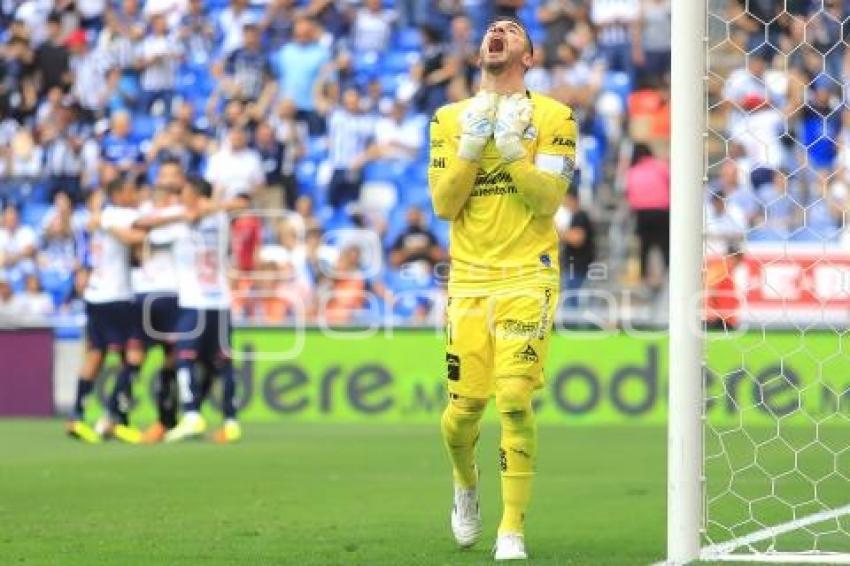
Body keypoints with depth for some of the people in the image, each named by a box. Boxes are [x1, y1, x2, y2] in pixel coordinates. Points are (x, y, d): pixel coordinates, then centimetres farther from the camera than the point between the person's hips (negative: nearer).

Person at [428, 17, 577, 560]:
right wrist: (471, 148, -8)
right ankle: (467, 484, 33)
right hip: (468, 279, 2)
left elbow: (549, 199, -7)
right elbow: (444, 205, 3)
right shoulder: (451, 119, 11)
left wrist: (511, 148, -16)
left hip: (527, 276, -2)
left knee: (515, 400, -15)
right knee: (464, 407, -1)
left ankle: (513, 530, -8)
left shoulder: (552, 117, 2)